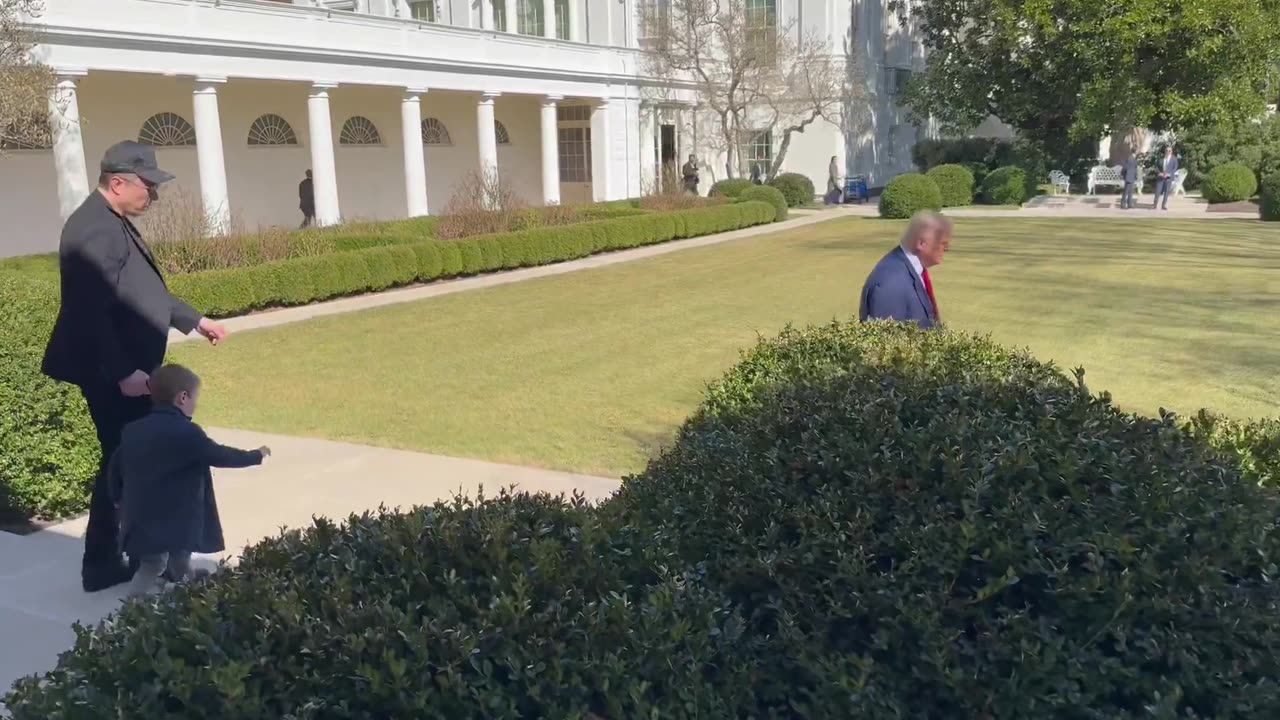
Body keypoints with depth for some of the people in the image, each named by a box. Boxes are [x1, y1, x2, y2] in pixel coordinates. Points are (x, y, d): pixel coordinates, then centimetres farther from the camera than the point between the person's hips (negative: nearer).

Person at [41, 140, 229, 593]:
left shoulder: (115, 223, 12)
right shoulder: (95, 231, -21)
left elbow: (143, 293, 22)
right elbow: (91, 313, -26)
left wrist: (194, 320, 24)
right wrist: (122, 373, -27)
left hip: (126, 370, 10)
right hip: (114, 375, -10)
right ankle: (102, 564, 13)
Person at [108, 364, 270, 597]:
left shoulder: (132, 430, 6)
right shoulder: (187, 432, -14)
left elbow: (115, 467, 14)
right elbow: (220, 456, -5)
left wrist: (120, 501, 28)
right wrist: (256, 455, 11)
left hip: (138, 521, 7)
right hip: (172, 524, -7)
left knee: (151, 564, 20)